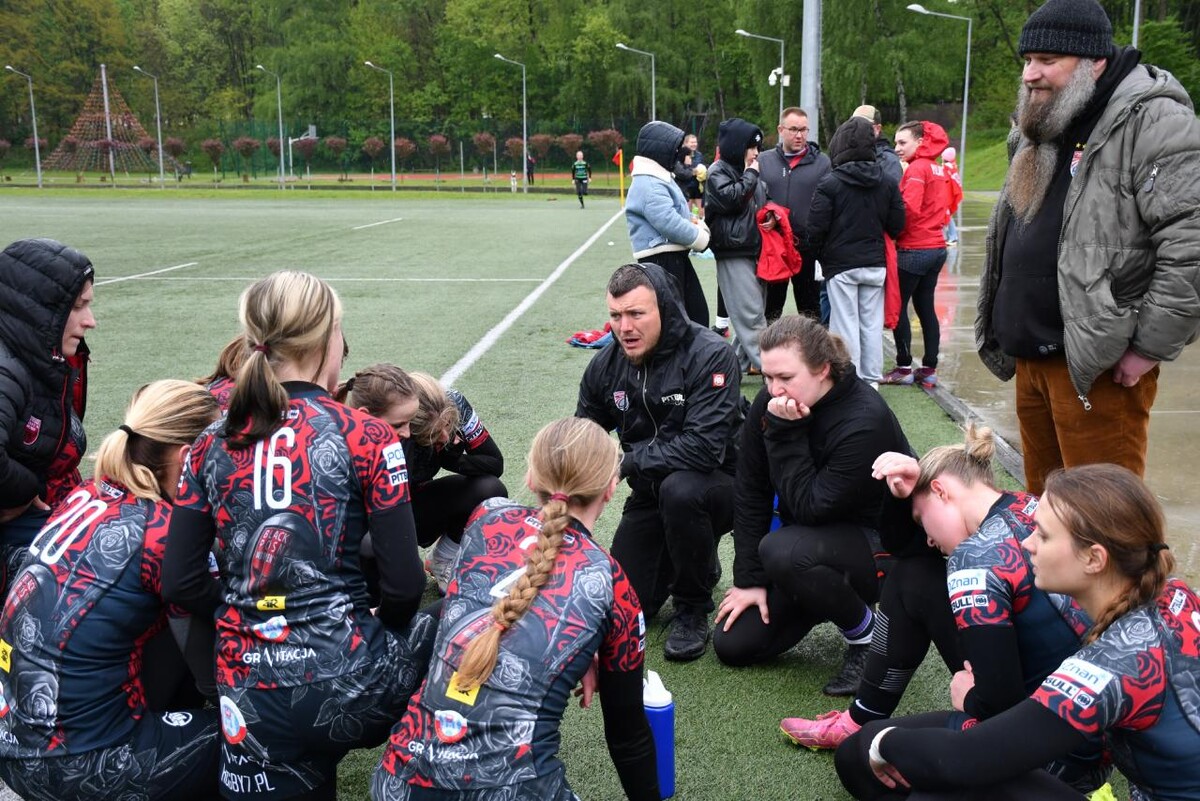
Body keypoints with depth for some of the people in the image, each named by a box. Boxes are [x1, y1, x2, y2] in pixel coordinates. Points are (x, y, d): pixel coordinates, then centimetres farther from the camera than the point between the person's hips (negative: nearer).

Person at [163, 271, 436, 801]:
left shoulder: (212, 445, 3)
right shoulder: (365, 438, -8)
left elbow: (179, 584, 2)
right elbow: (403, 584, -9)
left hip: (252, 700, 4)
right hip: (346, 685, -4)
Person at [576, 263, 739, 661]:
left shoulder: (710, 355, -24)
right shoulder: (606, 365, -5)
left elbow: (704, 447, -32)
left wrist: (625, 463, -25)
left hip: (719, 484, -5)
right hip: (652, 491, 6)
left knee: (679, 489, -40)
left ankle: (693, 609, -13)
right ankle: (698, 562, 30)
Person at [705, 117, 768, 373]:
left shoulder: (750, 172, 20)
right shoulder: (718, 172, -4)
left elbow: (762, 202, 32)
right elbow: (730, 198, -20)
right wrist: (750, 175, -8)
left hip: (754, 251, 8)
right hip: (733, 253, -8)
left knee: (747, 313, 9)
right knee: (751, 313, -10)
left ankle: (738, 362, 18)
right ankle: (768, 367, -11)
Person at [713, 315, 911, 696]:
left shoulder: (864, 421, -28)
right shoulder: (769, 404, -10)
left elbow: (809, 509, -28)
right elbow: (750, 495, -5)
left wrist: (787, 434, -31)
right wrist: (749, 579, -6)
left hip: (879, 547, -6)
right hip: (813, 536, 7)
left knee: (782, 551, -38)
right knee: (731, 643, -2)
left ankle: (866, 632, -10)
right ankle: (829, 599, 19)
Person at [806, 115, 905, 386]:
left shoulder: (829, 184, -11)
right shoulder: (887, 183, 3)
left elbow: (816, 229, -12)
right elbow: (897, 225, 4)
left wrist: (819, 254, 5)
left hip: (840, 264, -4)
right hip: (875, 263, 4)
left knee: (846, 325, 2)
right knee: (872, 324, 10)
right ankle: (871, 380, 16)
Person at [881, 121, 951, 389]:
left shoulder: (916, 169, -13)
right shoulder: (938, 169, 13)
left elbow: (908, 210, -20)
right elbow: (943, 209, 16)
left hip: (913, 250, -8)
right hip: (936, 247, 8)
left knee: (898, 307, 1)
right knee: (926, 307, 11)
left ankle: (904, 368, 4)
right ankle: (930, 370, 13)